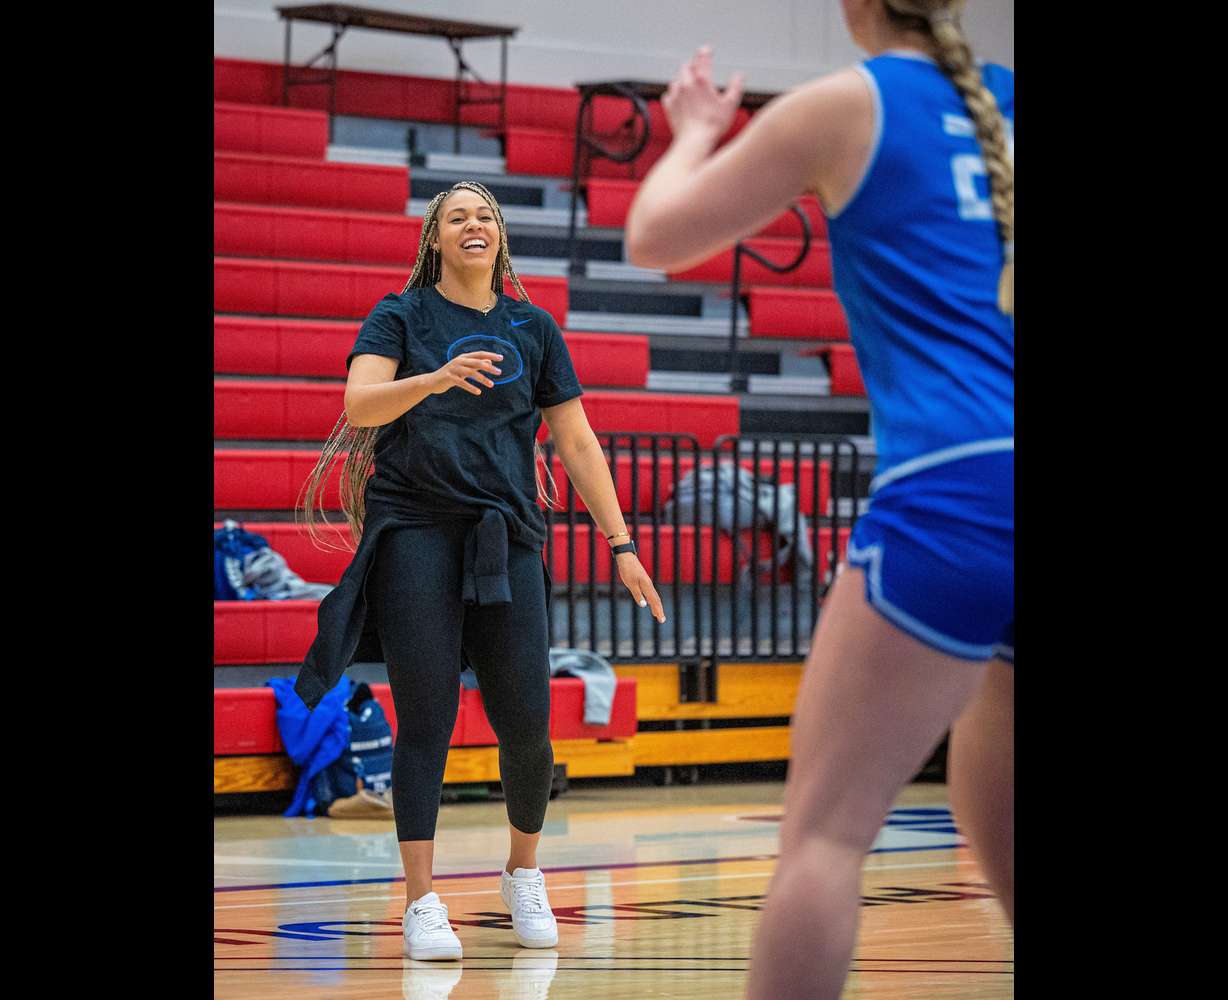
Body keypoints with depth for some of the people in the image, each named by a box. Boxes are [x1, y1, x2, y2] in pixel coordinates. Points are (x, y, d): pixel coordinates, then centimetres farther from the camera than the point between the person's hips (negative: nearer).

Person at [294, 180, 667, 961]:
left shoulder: (533, 328, 13)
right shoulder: (401, 316, 5)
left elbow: (578, 440, 13)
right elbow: (359, 405, -12)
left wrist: (621, 544, 7)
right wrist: (436, 378, -30)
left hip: (507, 537, 2)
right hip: (415, 533, -2)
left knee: (527, 726, -2)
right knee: (426, 721, -7)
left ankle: (525, 874, 23)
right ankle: (423, 905, -3)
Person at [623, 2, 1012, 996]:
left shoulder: (847, 104, 5)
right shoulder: (1001, 102, 18)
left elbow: (655, 237, 15)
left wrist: (695, 132, 33)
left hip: (956, 493, -6)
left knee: (824, 829, -5)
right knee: (1000, 834, 17)